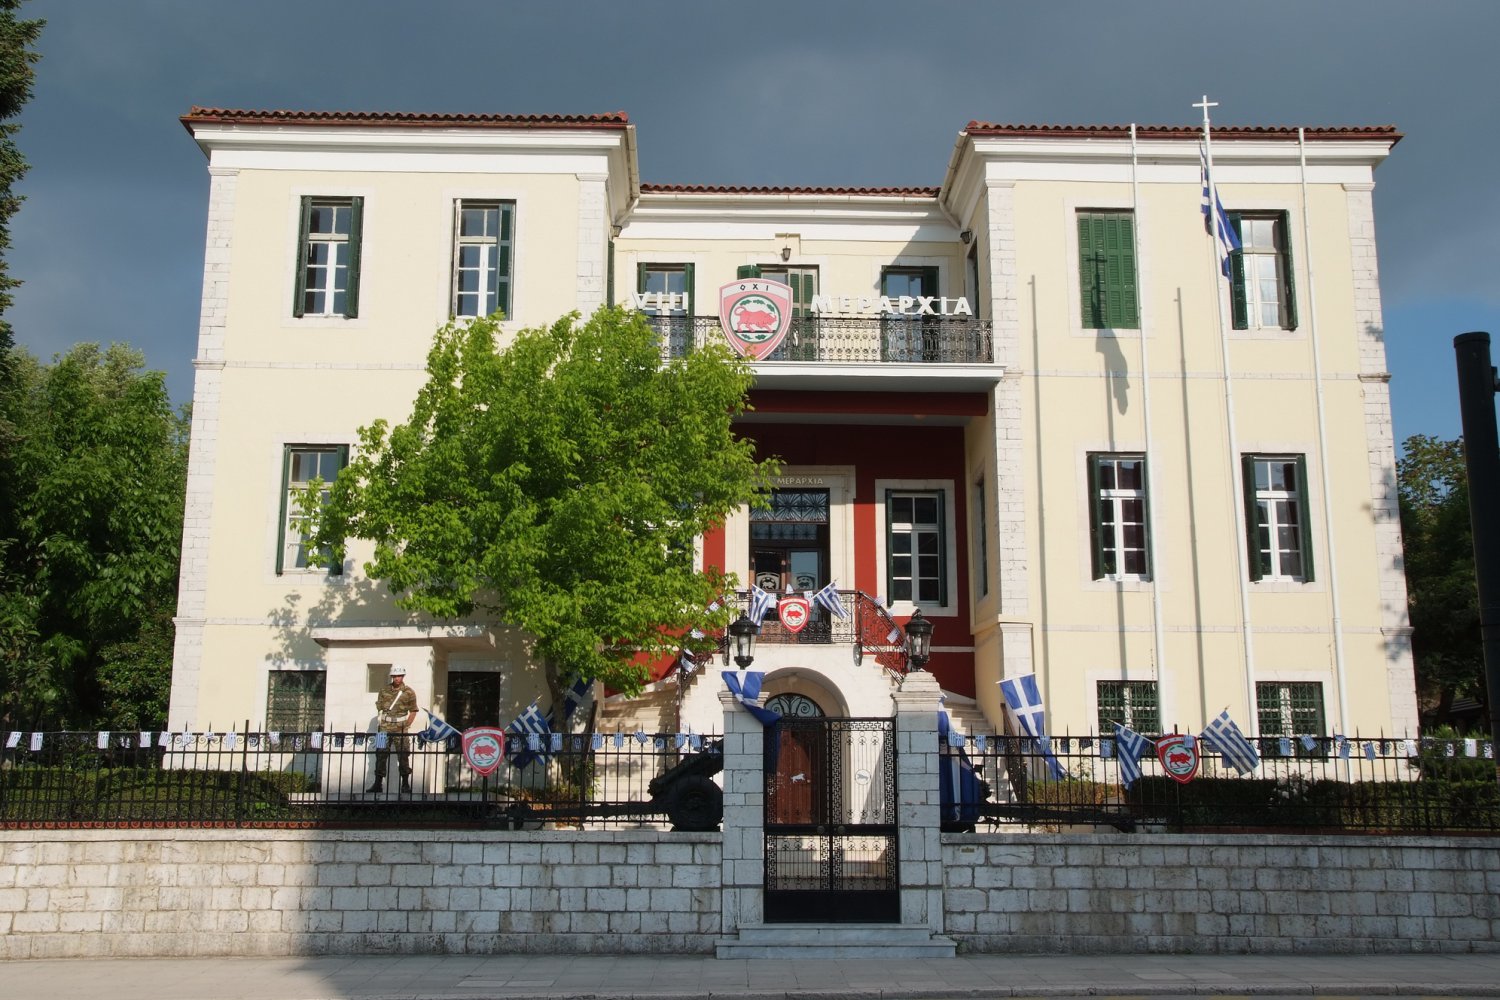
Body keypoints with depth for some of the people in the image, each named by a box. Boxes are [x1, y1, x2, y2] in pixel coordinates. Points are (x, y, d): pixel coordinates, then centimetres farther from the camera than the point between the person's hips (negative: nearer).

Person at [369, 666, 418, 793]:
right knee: (381, 755, 2)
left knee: (403, 756, -1)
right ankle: (378, 784, 8)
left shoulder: (409, 693, 1)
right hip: (385, 727, 2)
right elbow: (379, 708, 11)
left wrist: (406, 726, -5)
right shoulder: (383, 691, 8)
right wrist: (382, 723, 1)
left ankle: (405, 784, 7)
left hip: (401, 729, -2)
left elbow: (413, 711, 2)